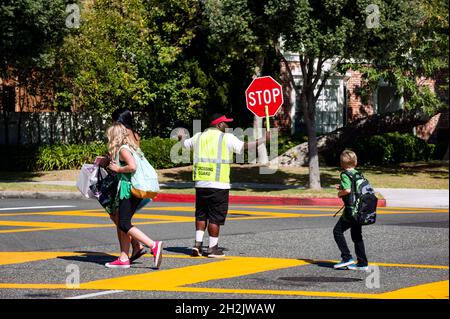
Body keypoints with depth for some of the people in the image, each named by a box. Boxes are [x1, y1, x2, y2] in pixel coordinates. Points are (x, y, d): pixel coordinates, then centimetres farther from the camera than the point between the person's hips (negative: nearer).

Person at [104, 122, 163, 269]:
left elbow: (132, 166, -24)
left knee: (124, 224, -9)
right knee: (124, 224, 12)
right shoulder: (131, 147, 19)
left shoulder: (123, 149, -11)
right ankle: (123, 259, 11)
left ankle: (154, 245, -19)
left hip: (129, 189, -10)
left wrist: (117, 169, -10)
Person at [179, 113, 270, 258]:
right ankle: (212, 248, 3)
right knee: (215, 217, 1)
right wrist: (263, 140, 0)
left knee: (201, 214, 16)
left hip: (200, 182, 5)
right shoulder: (227, 138, -4)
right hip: (218, 184, -5)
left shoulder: (199, 137, 12)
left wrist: (181, 138, 53)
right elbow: (244, 146, -10)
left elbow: (185, 144, 30)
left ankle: (198, 243, 8)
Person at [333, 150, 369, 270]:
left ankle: (347, 257, -1)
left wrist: (340, 193, -3)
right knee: (356, 235, 13)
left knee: (338, 231, 5)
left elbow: (347, 190, -25)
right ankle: (362, 263, 13)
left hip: (351, 208, -8)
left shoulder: (345, 174, -11)